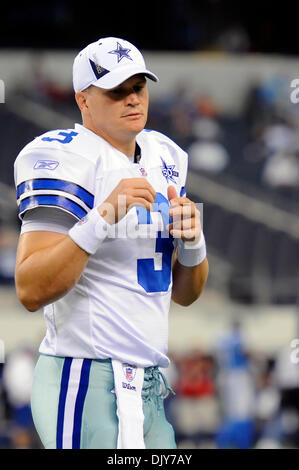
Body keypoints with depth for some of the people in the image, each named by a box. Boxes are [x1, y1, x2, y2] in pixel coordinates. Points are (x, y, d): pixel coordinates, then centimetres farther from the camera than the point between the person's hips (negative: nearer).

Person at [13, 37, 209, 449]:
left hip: (149, 386, 8)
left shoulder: (164, 158, 14)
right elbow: (31, 291, -21)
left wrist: (191, 242, -3)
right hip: (87, 381, -8)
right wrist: (103, 219, -28)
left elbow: (184, 293, 18)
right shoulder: (66, 159, -11)